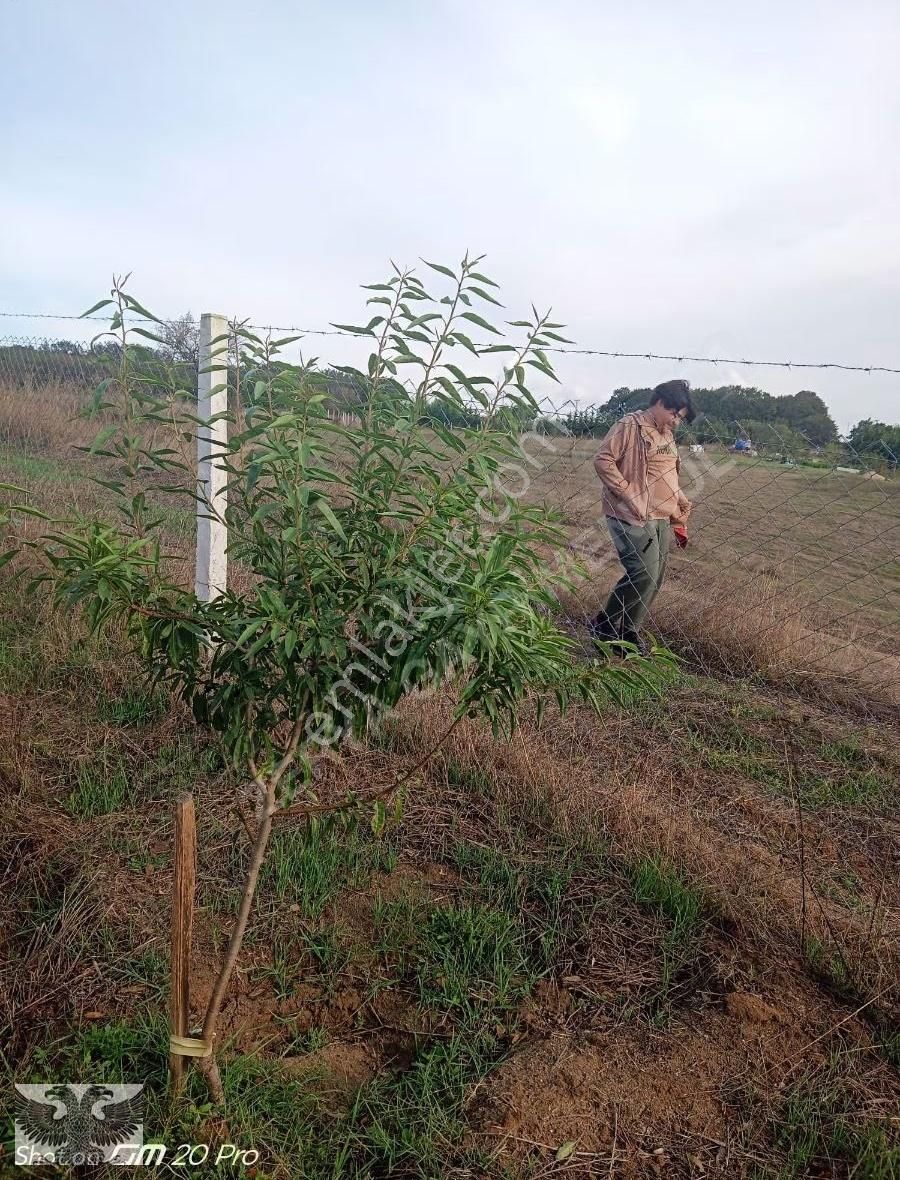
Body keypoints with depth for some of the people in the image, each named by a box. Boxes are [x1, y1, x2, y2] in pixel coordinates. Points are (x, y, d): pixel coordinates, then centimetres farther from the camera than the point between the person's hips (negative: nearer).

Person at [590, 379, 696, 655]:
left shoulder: (667, 434, 18)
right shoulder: (630, 426, -8)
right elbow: (603, 461, -14)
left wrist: (680, 516, 17)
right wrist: (630, 494, -17)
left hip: (662, 520, 9)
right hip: (634, 518, -9)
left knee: (654, 579, 8)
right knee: (644, 575, -14)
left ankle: (628, 630, 20)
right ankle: (605, 626, 3)